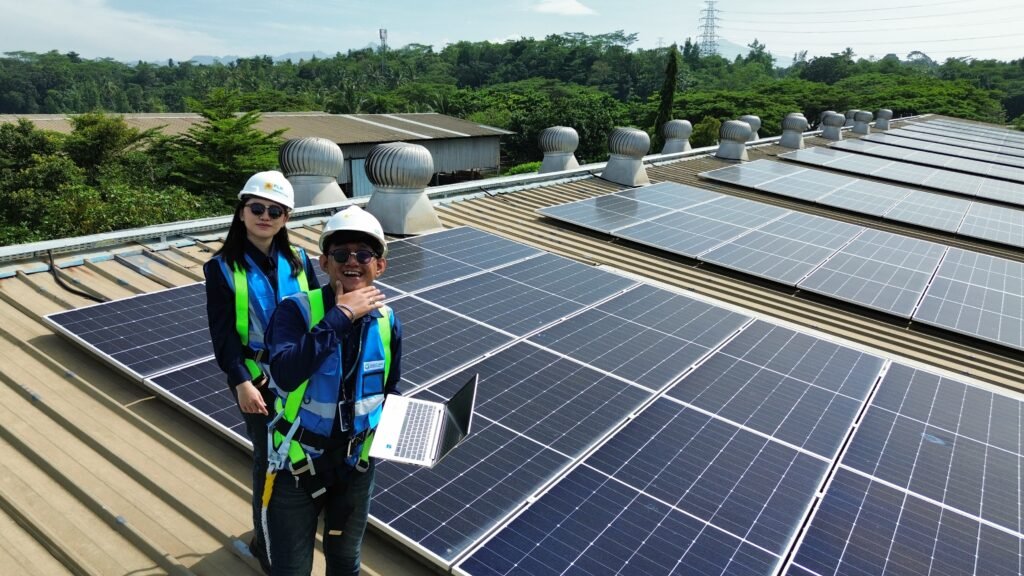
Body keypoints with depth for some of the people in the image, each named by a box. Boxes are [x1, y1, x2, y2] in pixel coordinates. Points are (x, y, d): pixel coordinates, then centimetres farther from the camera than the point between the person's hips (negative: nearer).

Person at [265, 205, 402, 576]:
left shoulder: (387, 322, -7)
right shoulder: (296, 310, -19)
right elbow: (286, 374, -38)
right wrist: (340, 316, -35)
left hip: (356, 464, 4)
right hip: (297, 464, -3)